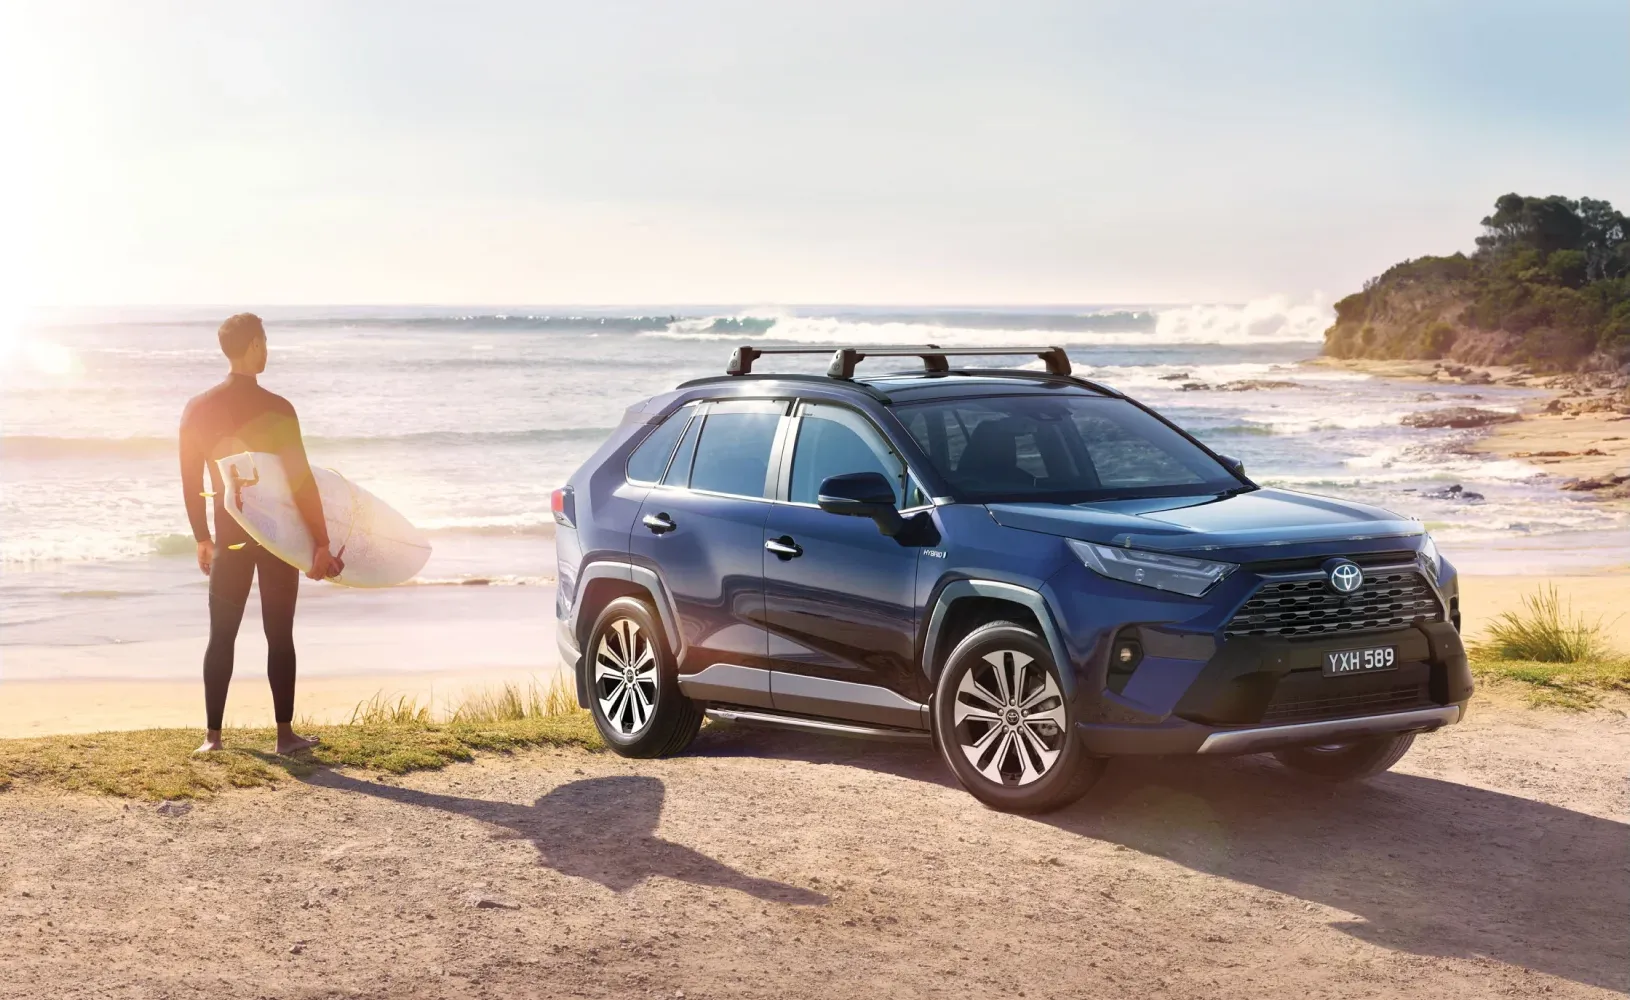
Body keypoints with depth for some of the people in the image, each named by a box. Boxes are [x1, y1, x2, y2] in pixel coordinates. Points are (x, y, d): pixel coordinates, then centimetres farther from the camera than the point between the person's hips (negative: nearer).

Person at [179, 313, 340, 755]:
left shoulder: (197, 409, -2)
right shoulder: (276, 409, -14)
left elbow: (191, 483, 3)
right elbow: (301, 482, -16)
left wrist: (202, 539, 14)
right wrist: (321, 544, -14)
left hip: (230, 537, 3)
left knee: (221, 637, 8)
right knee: (280, 637, 6)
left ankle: (213, 735, 7)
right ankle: (285, 733, 8)